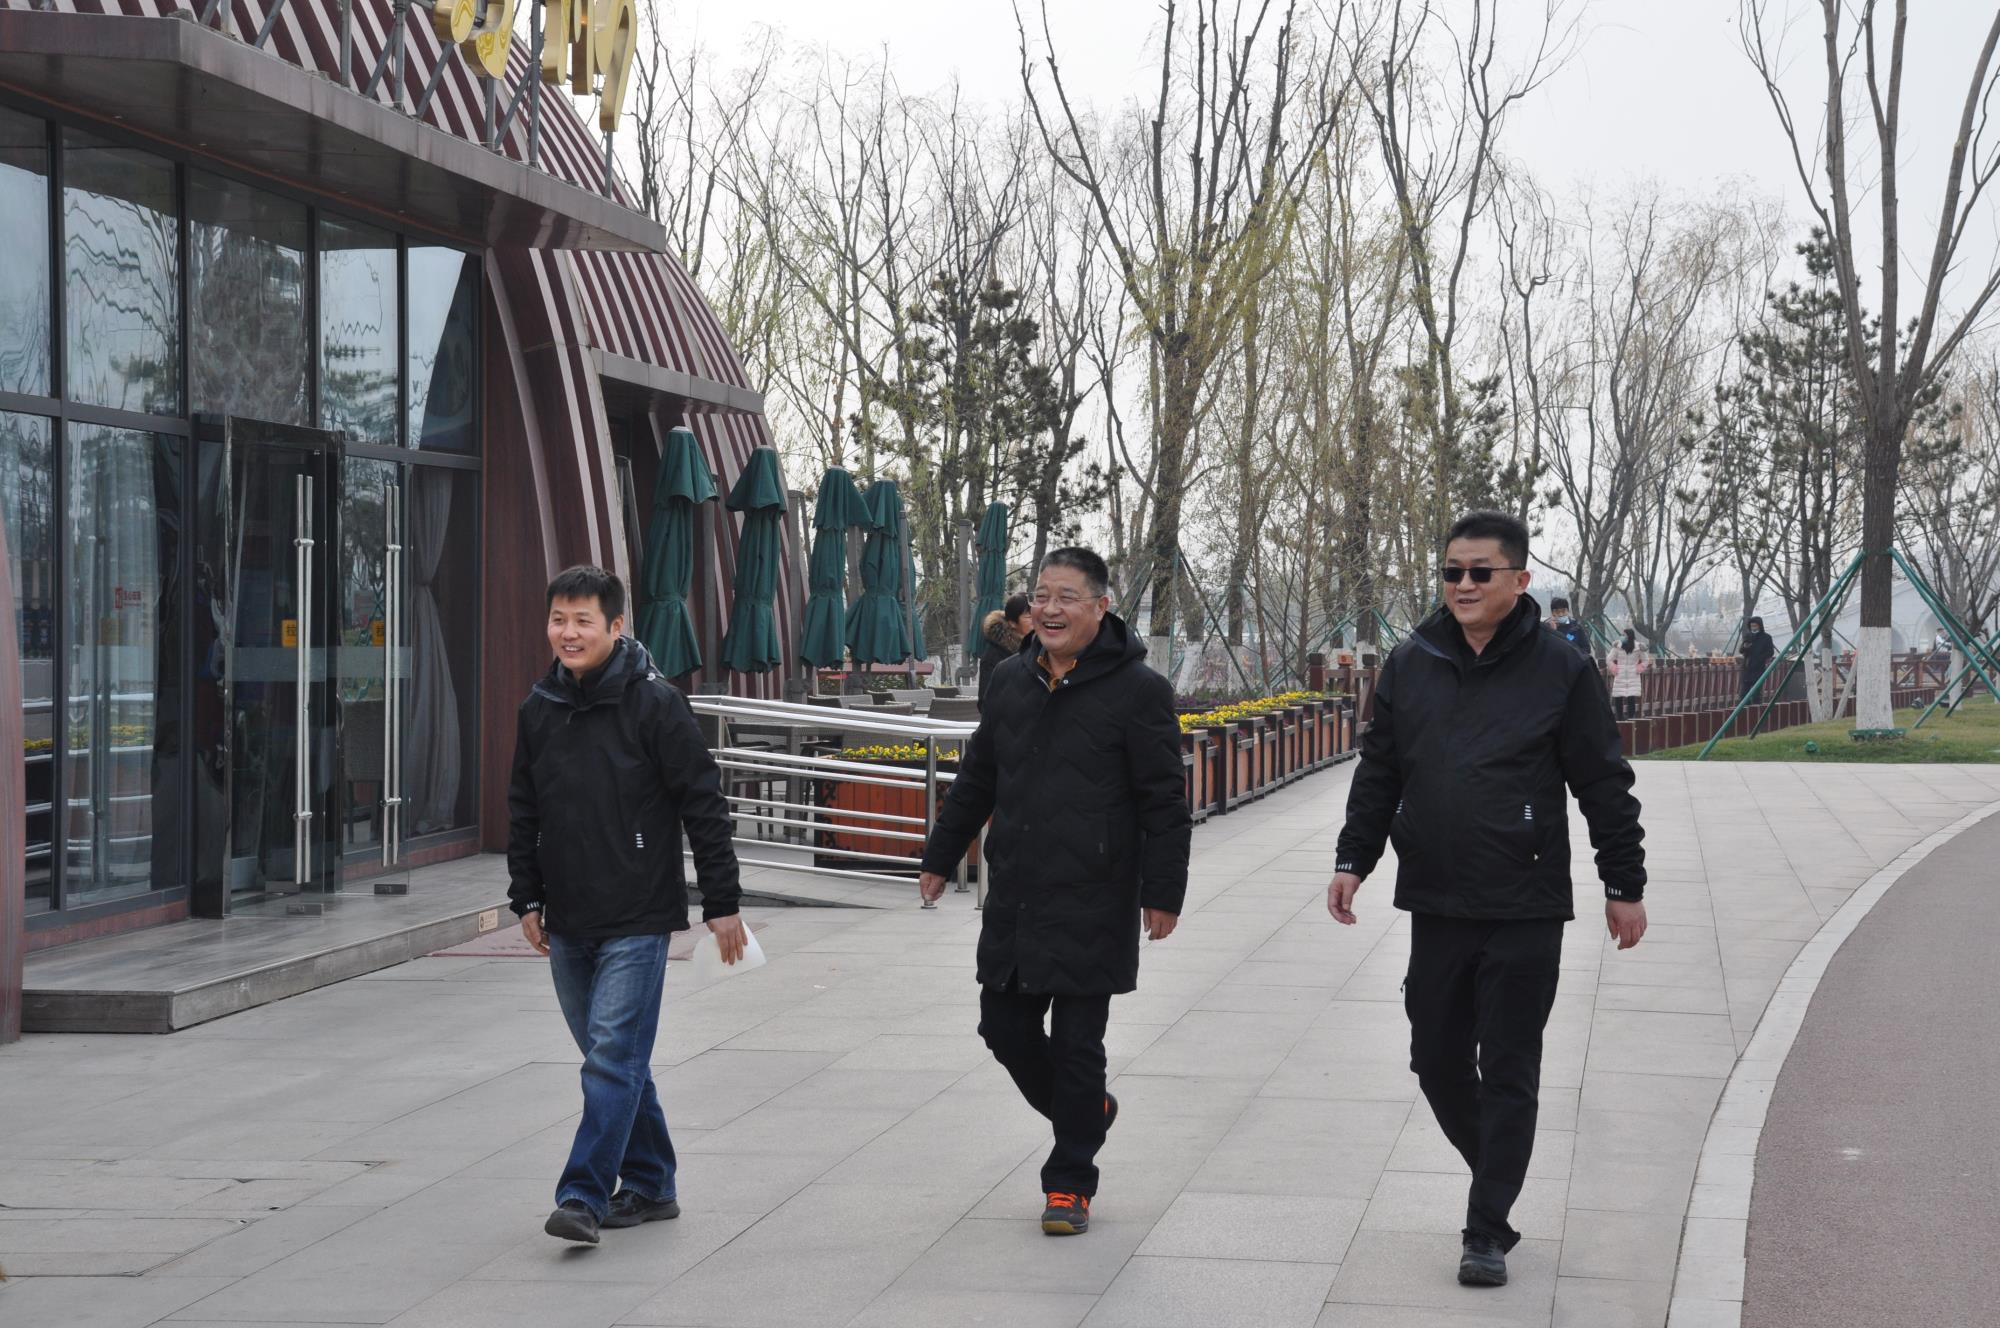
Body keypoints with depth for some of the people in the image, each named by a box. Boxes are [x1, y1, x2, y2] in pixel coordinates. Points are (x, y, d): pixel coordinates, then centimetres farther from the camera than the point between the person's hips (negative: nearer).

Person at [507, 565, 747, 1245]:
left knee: (613, 1055, -12)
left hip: (637, 920, -6)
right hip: (567, 922, 6)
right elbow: (523, 810, 18)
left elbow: (703, 804, -8)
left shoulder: (654, 703, -10)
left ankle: (584, 1195, -13)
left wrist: (722, 902, -8)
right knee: (613, 1058, 12)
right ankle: (650, 1186, 23)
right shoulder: (539, 709, 7)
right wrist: (527, 897, 12)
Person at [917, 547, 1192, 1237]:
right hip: (1012, 898, 6)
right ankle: (1087, 1111, 36)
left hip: (1091, 909, -6)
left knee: (1077, 1044, 0)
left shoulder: (1136, 688, -8)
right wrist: (941, 858, 23)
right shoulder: (1010, 680, 10)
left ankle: (1070, 1184, 12)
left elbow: (1164, 802, -8)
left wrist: (1163, 891, -11)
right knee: (1005, 1026, 10)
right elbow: (975, 780, 21)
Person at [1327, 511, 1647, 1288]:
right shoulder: (1410, 666, 7)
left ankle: (1486, 1232, 4)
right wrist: (1352, 860, 6)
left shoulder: (1560, 670, -4)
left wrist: (1624, 887, 2)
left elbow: (1606, 787, 0)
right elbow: (1378, 774, 14)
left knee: (1508, 1073, -1)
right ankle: (1498, 1176, 32)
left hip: (1525, 911, -4)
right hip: (1435, 905, 4)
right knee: (1438, 1061, 10)